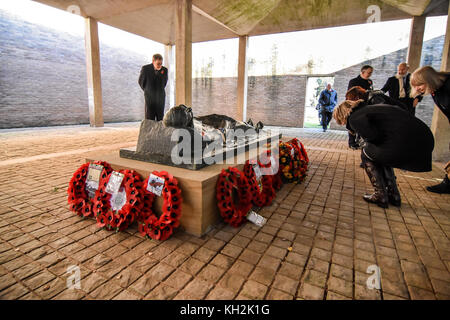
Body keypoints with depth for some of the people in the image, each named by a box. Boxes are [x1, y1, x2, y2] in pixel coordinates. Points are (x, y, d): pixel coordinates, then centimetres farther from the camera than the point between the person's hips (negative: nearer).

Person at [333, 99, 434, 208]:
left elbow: (374, 136, -14)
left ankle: (380, 197, 13)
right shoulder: (368, 108, 26)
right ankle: (393, 195, 29)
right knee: (380, 154, 29)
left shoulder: (355, 118, -1)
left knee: (366, 153, 12)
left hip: (407, 143, -9)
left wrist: (366, 143, 9)